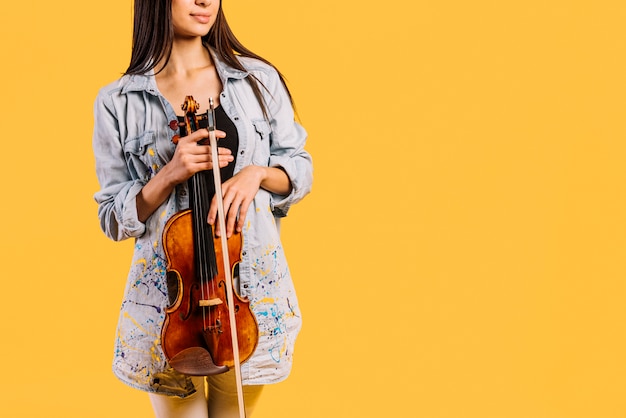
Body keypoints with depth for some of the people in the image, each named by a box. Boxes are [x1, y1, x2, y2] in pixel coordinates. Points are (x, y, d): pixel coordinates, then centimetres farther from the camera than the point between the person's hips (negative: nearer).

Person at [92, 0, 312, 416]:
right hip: (168, 295, -1)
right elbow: (115, 218, -1)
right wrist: (169, 175, -18)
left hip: (251, 288, 2)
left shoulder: (259, 79, 1)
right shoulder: (118, 102, -3)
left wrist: (258, 172, -13)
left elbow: (300, 169, 8)